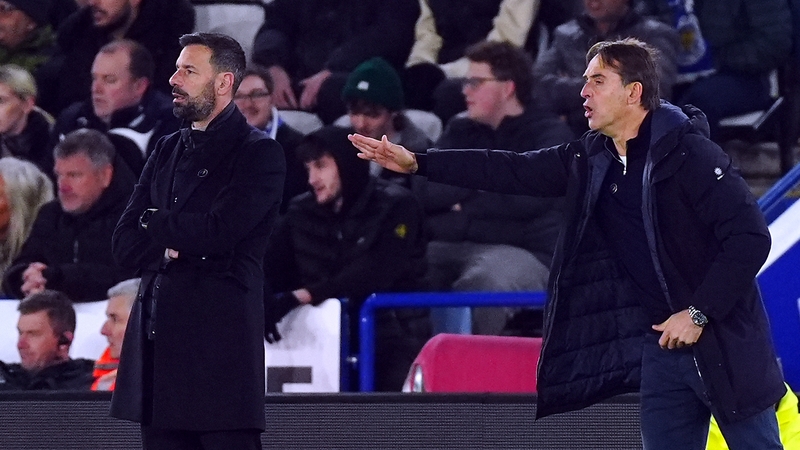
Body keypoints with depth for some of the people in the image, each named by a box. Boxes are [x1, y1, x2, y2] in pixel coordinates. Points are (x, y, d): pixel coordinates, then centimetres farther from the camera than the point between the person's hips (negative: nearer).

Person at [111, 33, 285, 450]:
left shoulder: (259, 153, -3)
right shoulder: (167, 150, 18)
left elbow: (218, 231, -17)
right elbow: (124, 243, 12)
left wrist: (154, 224, 0)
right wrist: (173, 245, -8)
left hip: (220, 337, -7)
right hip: (158, 334, 7)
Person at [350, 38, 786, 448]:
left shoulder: (689, 155, -15)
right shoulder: (591, 159, 6)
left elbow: (750, 237, -18)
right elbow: (513, 171, 9)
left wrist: (698, 314, -19)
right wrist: (416, 163, 5)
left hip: (724, 341, -7)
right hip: (663, 343, 7)